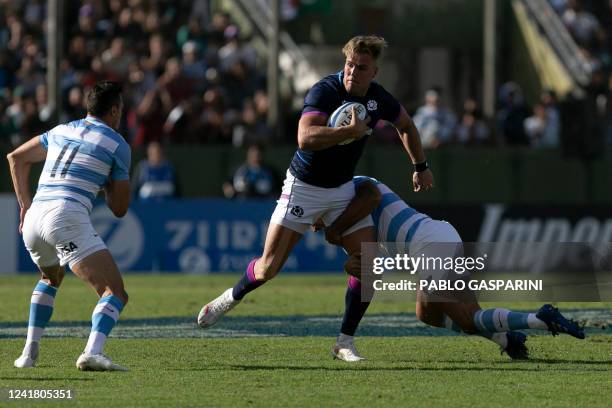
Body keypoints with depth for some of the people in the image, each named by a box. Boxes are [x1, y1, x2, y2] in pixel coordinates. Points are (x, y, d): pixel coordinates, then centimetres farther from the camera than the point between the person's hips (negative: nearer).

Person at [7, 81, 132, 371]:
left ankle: (29, 352, 26)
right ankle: (93, 352, -34)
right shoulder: (117, 144, 7)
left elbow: (15, 158, 31)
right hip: (68, 217, -6)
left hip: (33, 218, 6)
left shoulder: (61, 131, 23)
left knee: (51, 278, 36)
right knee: (115, 292, -8)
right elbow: (119, 208, 11)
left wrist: (25, 203, 25)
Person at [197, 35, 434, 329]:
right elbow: (305, 138, -41)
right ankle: (232, 298, 26)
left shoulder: (378, 98, -5)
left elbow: (406, 125, 19)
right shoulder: (325, 91, -24)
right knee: (268, 268, -6)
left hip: (342, 189, 5)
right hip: (304, 186, -5)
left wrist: (420, 167, 22)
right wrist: (352, 130, -42)